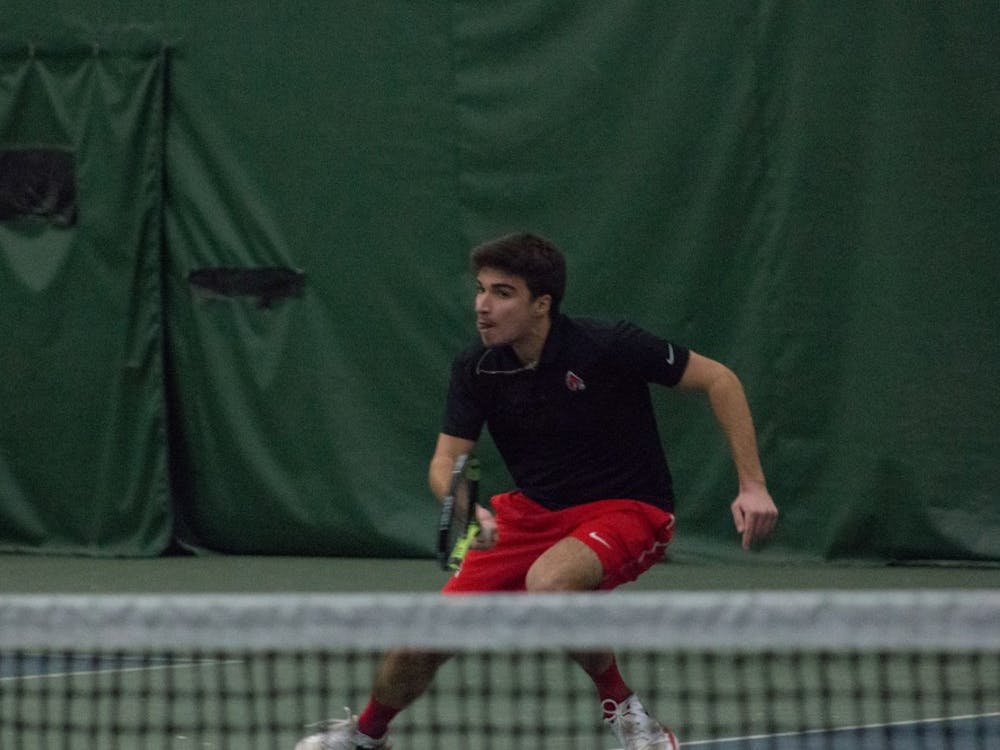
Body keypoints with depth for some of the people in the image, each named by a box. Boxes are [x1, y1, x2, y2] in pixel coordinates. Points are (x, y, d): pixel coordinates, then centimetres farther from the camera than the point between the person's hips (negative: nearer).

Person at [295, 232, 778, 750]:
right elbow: (445, 463, -7)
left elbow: (718, 379, -13)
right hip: (531, 513, 5)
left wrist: (752, 484, -18)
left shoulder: (607, 347, -21)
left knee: (548, 581, -38)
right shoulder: (475, 370, -7)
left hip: (627, 511, -5)